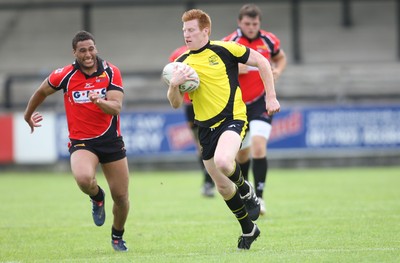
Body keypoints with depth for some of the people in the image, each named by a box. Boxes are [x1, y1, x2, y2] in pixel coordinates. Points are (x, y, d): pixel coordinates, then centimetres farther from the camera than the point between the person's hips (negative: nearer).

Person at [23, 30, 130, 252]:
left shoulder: (111, 72, -7)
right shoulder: (65, 75, -8)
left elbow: (116, 107, -16)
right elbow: (42, 92, 12)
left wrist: (100, 101, -38)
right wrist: (28, 115, 26)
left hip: (110, 139, 2)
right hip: (80, 141, -1)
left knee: (121, 196, 5)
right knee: (83, 178, -33)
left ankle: (117, 236, 36)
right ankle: (97, 197, 5)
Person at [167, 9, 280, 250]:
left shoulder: (224, 50, -6)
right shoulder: (182, 63, 7)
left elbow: (262, 62, 3)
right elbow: (176, 104, 6)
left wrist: (271, 97, -1)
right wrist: (174, 85, -15)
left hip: (232, 119, -5)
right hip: (206, 128, 6)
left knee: (223, 162, -35)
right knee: (223, 187, 10)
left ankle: (246, 191, -3)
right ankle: (248, 230, 31)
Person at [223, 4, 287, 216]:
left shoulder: (269, 40, -2)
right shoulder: (228, 44, -9)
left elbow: (280, 57, 18)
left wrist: (277, 71, -4)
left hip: (261, 103, 0)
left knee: (258, 147, -21)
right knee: (242, 154, 13)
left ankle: (259, 196, -18)